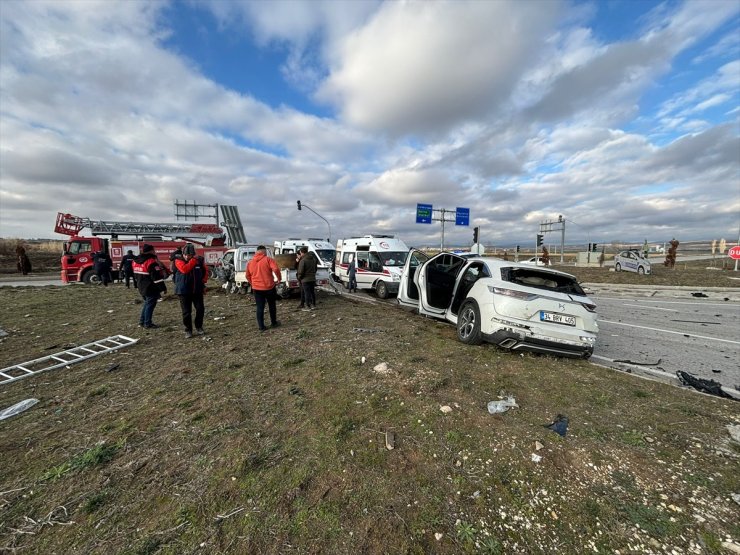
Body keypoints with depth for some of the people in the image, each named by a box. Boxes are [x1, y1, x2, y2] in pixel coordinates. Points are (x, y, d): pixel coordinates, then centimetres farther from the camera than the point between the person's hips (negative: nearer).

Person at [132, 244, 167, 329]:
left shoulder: (136, 261, 9)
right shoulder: (151, 261, -20)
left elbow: (137, 274, 18)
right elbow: (157, 276, -23)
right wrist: (162, 287, -18)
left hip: (142, 287, 9)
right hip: (151, 288, -9)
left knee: (147, 303, 22)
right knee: (150, 304, 0)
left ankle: (142, 321, 28)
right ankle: (148, 323, 6)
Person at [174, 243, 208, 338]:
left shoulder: (199, 260, 2)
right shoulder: (178, 260, -5)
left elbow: (205, 271, 16)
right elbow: (184, 269, -25)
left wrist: (204, 281, 6)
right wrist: (193, 260, -21)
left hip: (197, 290, 3)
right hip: (184, 291, -2)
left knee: (200, 309, 4)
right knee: (186, 312, 3)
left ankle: (199, 327, 22)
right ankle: (188, 330, 15)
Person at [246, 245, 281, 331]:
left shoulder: (250, 262, 8)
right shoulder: (268, 259, -7)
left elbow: (248, 276, 14)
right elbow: (276, 269, -21)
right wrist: (279, 278, -5)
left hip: (257, 288, 3)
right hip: (269, 287, -3)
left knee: (260, 307, 8)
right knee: (272, 305, 15)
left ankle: (261, 326, 8)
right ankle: (274, 323, 26)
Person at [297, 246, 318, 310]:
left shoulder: (303, 260, -16)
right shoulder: (313, 259, 8)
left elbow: (300, 271, -16)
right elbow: (315, 268, 17)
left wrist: (299, 277, 0)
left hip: (305, 279, -7)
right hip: (313, 278, 8)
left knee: (307, 293, -1)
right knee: (312, 292, 14)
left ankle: (308, 306, 3)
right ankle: (313, 305, 21)